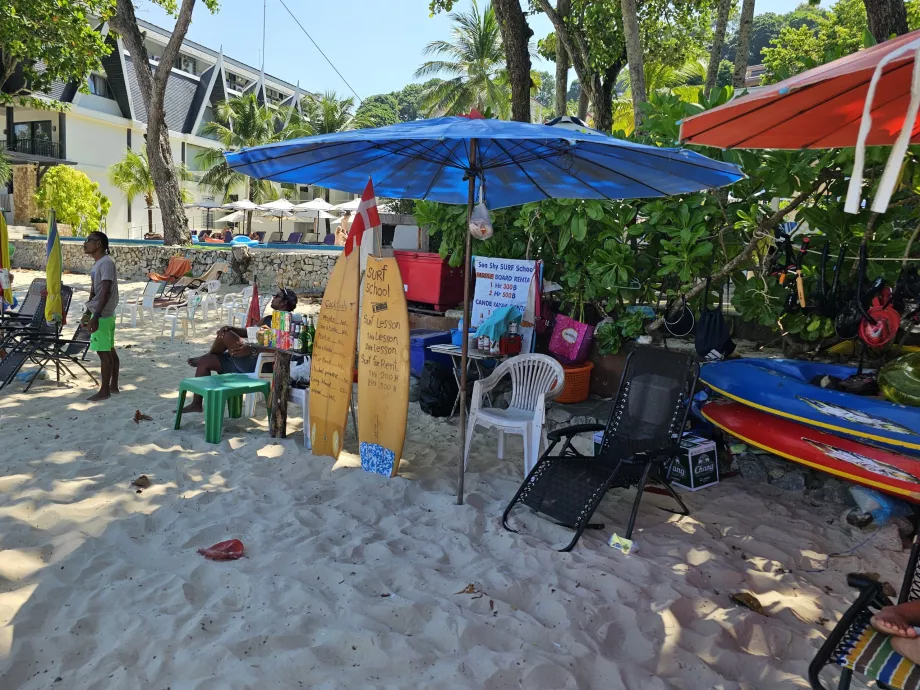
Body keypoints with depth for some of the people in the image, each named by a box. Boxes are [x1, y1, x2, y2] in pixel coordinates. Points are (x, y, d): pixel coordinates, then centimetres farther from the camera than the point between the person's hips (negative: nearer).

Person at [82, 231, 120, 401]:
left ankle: (104, 391, 3)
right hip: (105, 314, 10)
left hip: (102, 315, -10)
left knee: (104, 353, -4)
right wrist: (88, 312, 23)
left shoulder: (106, 262, -17)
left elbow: (106, 292, -23)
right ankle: (114, 386, 20)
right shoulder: (98, 263, 14)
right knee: (109, 351, 13)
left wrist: (96, 316, -26)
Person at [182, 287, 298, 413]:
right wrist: (230, 328, 3)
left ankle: (207, 355, 14)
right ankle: (196, 403, 9)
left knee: (226, 335, -18)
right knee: (205, 361, 6)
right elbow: (249, 332, 23)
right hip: (244, 362, 10)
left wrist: (252, 348, -33)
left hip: (256, 364, -10)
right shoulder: (269, 319, 21)